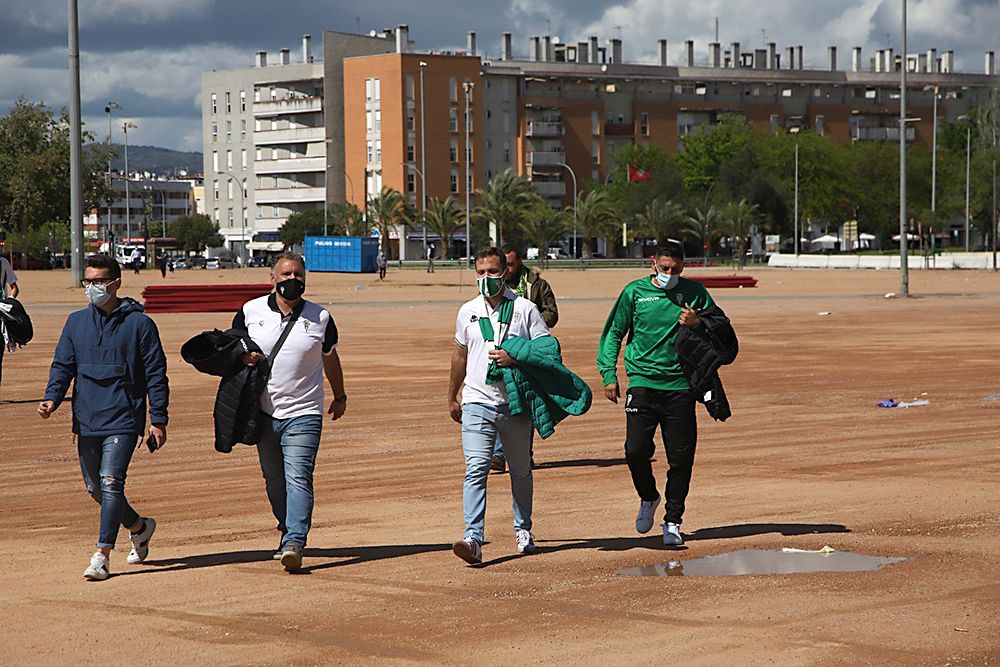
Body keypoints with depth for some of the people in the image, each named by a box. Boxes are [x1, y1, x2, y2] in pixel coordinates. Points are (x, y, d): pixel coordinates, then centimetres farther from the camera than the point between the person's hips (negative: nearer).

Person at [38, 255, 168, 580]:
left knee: (111, 482, -15)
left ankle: (102, 554, -13)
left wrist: (158, 420, -4)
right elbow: (63, 365, 12)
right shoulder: (76, 322, 11)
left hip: (123, 419, -5)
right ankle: (138, 525, 35)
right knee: (95, 487, 12)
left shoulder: (139, 323, -2)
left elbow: (155, 374, -1)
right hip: (86, 419, 5)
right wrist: (52, 398, -8)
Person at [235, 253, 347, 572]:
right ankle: (288, 531, 30)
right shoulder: (250, 312, 2)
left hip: (303, 414, -2)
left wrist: (340, 397, 28)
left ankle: (294, 543, -23)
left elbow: (330, 359, 17)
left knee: (298, 478, -15)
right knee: (274, 481, 12)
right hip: (264, 412, 2)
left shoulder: (320, 318, 2)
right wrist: (243, 357, -11)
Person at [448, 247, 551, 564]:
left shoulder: (525, 309, 0)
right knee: (476, 469, -14)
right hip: (477, 402, 1)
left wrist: (514, 358, -18)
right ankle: (473, 538, -22)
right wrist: (452, 397, 26)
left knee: (520, 470, 13)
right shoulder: (468, 312, 10)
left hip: (516, 403, -1)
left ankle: (523, 530, 30)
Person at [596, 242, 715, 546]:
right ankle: (648, 498, 18)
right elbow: (613, 333, 11)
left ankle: (672, 521, 15)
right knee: (636, 450, -12)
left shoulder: (695, 293, 6)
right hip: (643, 382, 0)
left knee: (681, 457, 0)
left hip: (680, 386, 1)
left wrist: (698, 325, -11)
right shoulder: (635, 292, 4)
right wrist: (609, 374, 2)